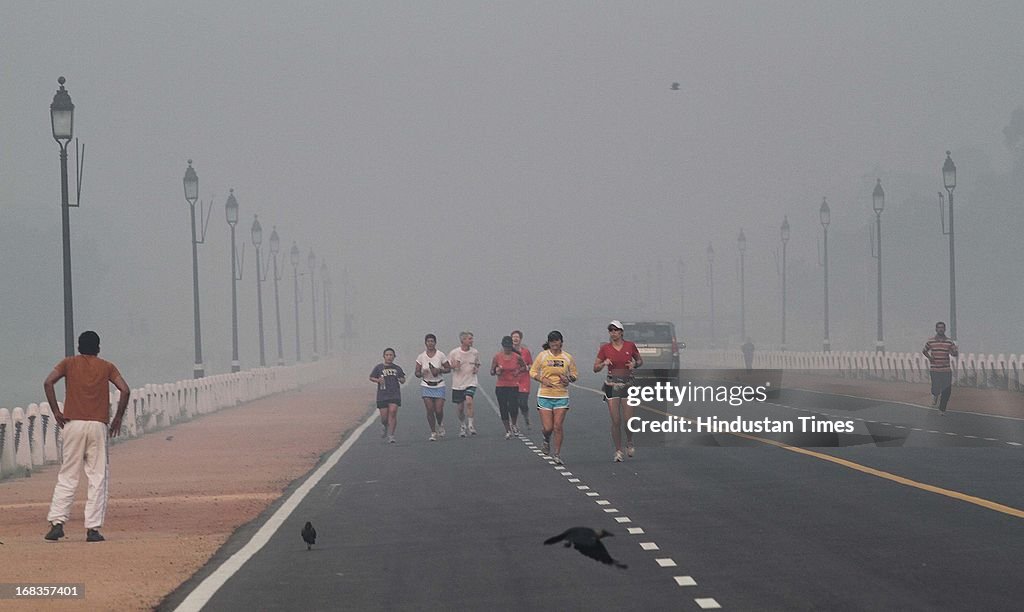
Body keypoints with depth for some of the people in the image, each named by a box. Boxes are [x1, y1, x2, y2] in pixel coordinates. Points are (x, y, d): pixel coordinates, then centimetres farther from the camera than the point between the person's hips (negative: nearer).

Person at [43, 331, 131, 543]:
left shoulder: (69, 363, 11)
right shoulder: (106, 367, 11)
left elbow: (48, 383, -5)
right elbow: (125, 390, -3)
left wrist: (56, 412, -1)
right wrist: (118, 418, 5)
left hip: (73, 424, 0)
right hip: (98, 426, 0)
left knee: (67, 476, 4)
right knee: (98, 478, 2)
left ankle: (57, 522, -7)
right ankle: (93, 528, -4)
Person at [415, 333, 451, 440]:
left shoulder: (440, 355, -3)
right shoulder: (421, 356, 1)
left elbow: (448, 368, 2)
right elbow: (417, 372, 5)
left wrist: (439, 370, -16)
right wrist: (421, 374, -18)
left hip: (439, 385, -1)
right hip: (426, 386, 1)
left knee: (439, 410, -7)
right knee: (430, 410, -8)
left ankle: (440, 425, 25)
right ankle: (433, 433, 2)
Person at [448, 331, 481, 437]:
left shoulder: (475, 352, 2)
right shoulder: (454, 353, -5)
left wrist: (477, 369, -3)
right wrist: (454, 366, -16)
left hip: (471, 382, 0)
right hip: (458, 384, 0)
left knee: (469, 401, -23)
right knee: (460, 407, 7)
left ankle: (470, 425, -13)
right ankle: (462, 427, 27)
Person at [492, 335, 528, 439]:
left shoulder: (517, 357, -2)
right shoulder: (497, 357, -2)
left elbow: (525, 367, 14)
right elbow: (492, 372, 4)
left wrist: (519, 371, -5)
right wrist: (496, 371, -18)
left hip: (514, 386, -1)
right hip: (501, 387, 1)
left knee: (513, 408, -14)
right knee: (503, 410, 2)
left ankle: (514, 424, 16)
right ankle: (508, 431, 16)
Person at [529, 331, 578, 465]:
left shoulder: (568, 358, 4)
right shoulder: (543, 356, 0)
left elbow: (574, 374, 14)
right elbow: (532, 372, 7)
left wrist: (568, 379, -8)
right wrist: (542, 379, -10)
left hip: (562, 395, 1)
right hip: (545, 395, -1)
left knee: (558, 426, -7)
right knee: (547, 427, -4)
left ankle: (558, 453, 5)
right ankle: (547, 440, 31)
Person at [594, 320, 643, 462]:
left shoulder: (630, 346, 0)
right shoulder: (605, 348, 0)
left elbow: (640, 361, 15)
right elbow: (595, 368, 5)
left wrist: (635, 364, -7)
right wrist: (604, 363, -15)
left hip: (627, 385, 0)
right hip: (612, 385, 0)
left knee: (628, 420, -5)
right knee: (616, 421, -3)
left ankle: (629, 443, 24)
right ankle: (618, 451, 9)